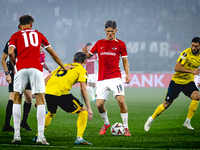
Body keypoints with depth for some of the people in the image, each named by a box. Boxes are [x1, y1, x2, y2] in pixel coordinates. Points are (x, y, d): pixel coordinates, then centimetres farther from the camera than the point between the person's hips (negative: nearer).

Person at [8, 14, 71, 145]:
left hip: (21, 68, 0)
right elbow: (53, 54, 29)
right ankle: (40, 136, -9)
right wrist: (64, 67, 40)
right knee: (40, 101, 0)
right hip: (36, 68, 0)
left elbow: (10, 52, -1)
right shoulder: (39, 34, 23)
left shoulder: (16, 35, 17)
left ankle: (17, 135, 5)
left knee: (17, 100, 12)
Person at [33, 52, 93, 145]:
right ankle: (79, 138, -6)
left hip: (47, 92, 6)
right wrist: (89, 108, 0)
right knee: (83, 111, 8)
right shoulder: (82, 70, 13)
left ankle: (38, 136, 30)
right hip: (61, 93, -6)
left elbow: (48, 77, 26)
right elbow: (83, 89, 2)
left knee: (51, 113, 35)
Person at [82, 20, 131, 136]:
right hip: (102, 79, 3)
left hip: (115, 78, -3)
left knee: (121, 100, -19)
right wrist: (85, 52, -4)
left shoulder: (120, 44, 7)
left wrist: (127, 75, -4)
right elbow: (89, 55, 20)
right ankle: (106, 124, 23)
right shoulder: (100, 43, 13)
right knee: (99, 104, -5)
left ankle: (126, 127, -7)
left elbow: (125, 61, 10)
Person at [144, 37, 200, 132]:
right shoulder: (186, 53, -20)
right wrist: (192, 71, -32)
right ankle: (151, 119, 26)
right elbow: (177, 68, -28)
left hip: (189, 82, 4)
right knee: (166, 104, 1)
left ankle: (187, 122, -13)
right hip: (177, 81, -4)